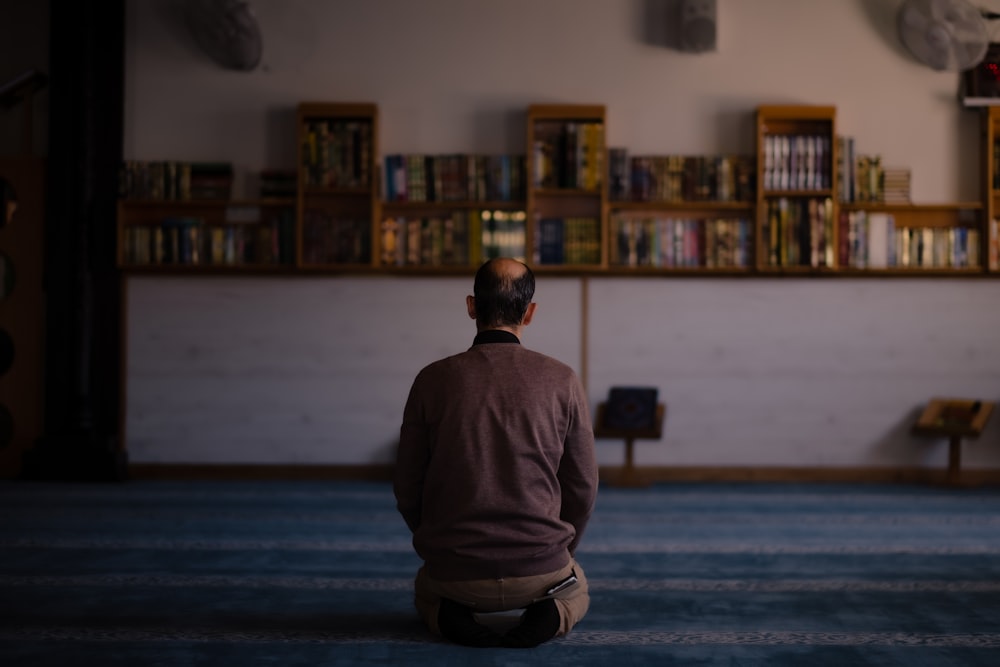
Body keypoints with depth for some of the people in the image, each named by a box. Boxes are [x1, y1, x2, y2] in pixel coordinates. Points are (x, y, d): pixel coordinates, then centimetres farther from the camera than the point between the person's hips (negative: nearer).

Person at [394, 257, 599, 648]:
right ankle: (549, 614, -1)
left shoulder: (433, 380, -7)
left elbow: (407, 487, 0)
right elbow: (582, 487, 0)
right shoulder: (562, 381, -6)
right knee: (574, 590, 36)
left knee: (426, 590, 37)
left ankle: (454, 617, 0)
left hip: (455, 570, 0)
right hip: (540, 569, 0)